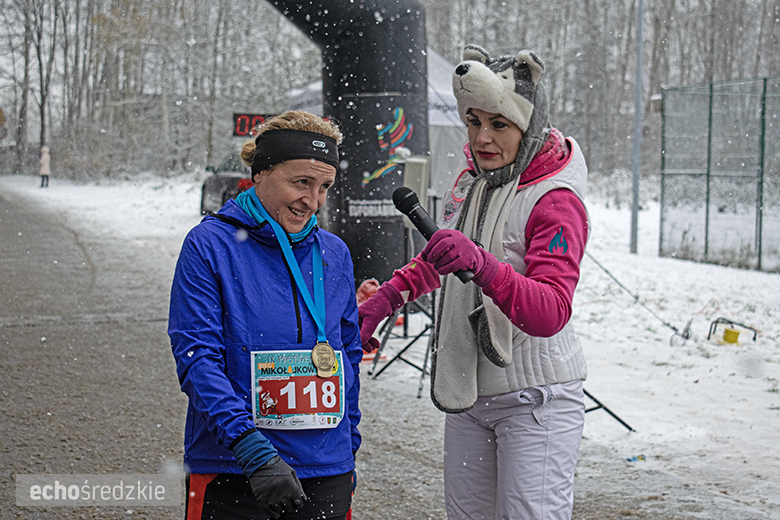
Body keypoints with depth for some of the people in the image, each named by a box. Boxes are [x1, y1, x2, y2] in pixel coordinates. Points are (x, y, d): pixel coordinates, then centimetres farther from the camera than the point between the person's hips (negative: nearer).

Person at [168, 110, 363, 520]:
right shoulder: (209, 245, -6)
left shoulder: (335, 255, 7)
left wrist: (349, 449, 13)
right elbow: (197, 358, -13)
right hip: (230, 472, -4)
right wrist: (254, 451, -23)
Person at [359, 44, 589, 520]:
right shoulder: (473, 178, 6)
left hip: (536, 400, -8)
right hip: (467, 394, 8)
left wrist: (482, 265, -44)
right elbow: (441, 259, 27)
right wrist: (387, 297, 15)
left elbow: (550, 314, -31)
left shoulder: (555, 201, -18)